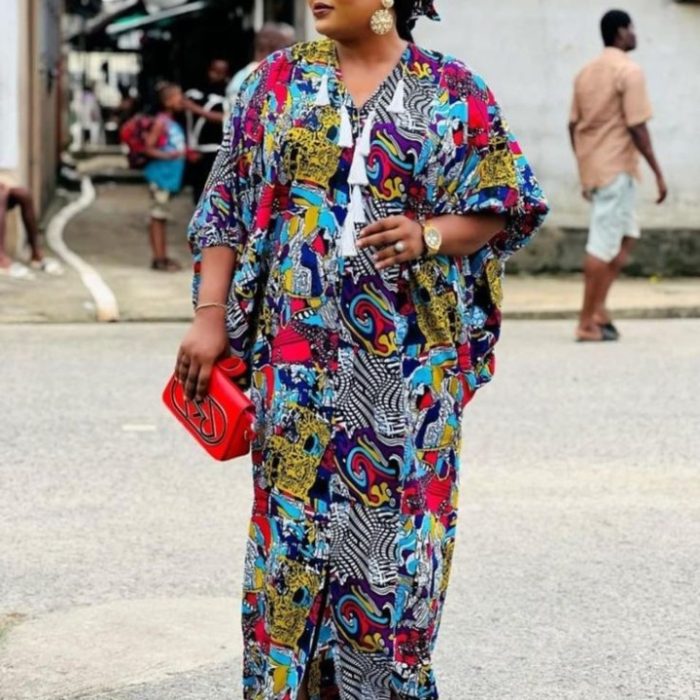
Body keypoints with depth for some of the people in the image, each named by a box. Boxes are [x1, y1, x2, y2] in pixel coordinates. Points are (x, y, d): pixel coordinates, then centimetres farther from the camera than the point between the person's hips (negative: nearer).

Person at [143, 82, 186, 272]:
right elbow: (148, 148, -17)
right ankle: (158, 259, -2)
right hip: (160, 172, -9)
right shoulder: (161, 122, -13)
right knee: (158, 216, -4)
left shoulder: (173, 122, 11)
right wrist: (168, 155, -26)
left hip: (170, 174, 9)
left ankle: (163, 257, 18)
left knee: (163, 216, 13)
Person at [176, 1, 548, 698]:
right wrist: (209, 317, 0)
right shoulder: (279, 80, 8)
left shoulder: (455, 92, 3)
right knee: (295, 516, 1)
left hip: (412, 355, -1)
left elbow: (503, 209, 5)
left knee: (398, 515, 1)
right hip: (300, 347, 1)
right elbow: (226, 206, 8)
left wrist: (430, 235, -14)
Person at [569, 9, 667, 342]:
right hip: (617, 168, -8)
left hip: (592, 168, 8)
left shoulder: (586, 72, 14)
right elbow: (636, 127, -16)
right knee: (603, 245, -4)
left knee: (626, 236, 17)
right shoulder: (629, 71, -10)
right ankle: (588, 322, -2)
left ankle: (598, 309, 9)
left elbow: (573, 125, 14)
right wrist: (658, 173, -11)